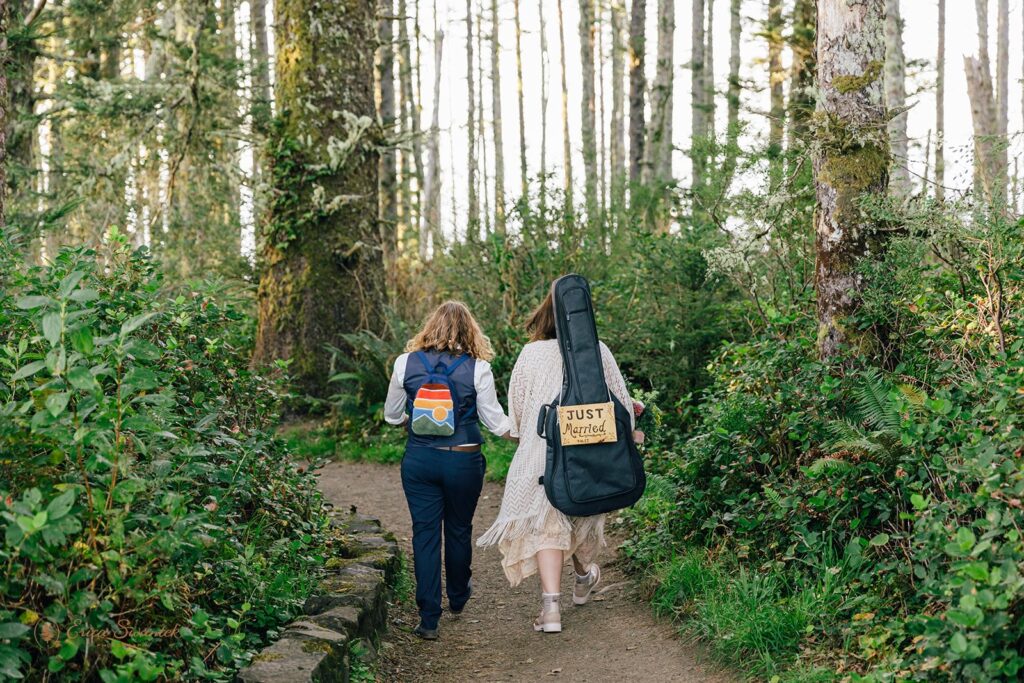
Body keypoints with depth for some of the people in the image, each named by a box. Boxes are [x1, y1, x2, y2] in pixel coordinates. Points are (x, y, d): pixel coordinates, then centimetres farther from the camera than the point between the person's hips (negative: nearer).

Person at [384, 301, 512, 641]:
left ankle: (428, 618, 3)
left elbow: (392, 415, 8)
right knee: (459, 530, 18)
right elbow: (495, 421, -4)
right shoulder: (477, 368, -8)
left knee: (425, 534, 5)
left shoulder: (406, 363, -2)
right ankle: (458, 597, 40)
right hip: (464, 461, 0)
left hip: (419, 460, 1)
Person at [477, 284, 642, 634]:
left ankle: (551, 605, -12)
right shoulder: (598, 352, -2)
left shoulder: (531, 354, -2)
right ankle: (583, 579, 46)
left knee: (546, 525, 2)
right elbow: (620, 398, 6)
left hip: (542, 451, -1)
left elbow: (516, 408, 6)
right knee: (584, 514, 22)